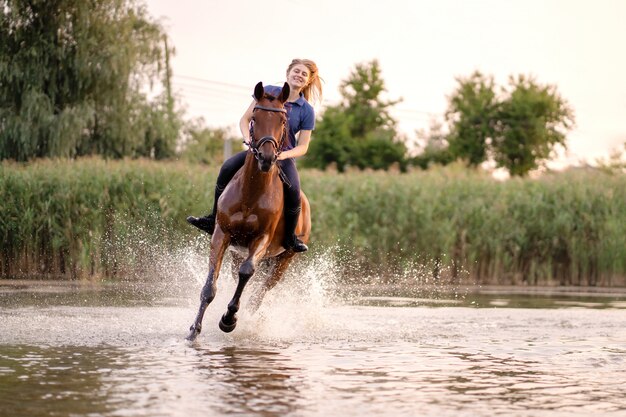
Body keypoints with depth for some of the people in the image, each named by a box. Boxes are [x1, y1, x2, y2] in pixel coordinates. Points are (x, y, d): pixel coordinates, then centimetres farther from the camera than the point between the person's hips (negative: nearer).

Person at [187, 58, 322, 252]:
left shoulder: (307, 111, 0)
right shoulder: (268, 91, 3)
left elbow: (303, 147, -1)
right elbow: (245, 119, 4)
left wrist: (284, 155, -21)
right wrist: (248, 140, -14)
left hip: (284, 156, -1)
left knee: (292, 189, -30)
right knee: (227, 169, -27)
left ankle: (290, 237, -9)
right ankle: (214, 220, -17)